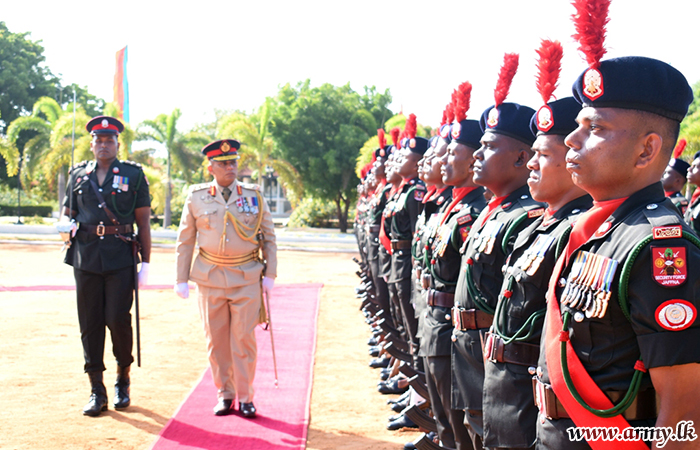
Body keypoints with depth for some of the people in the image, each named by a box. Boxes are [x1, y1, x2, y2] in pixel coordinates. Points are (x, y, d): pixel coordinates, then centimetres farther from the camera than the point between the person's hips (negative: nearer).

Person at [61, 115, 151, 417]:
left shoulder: (133, 175, 5)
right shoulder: (79, 175, 12)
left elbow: (144, 222, 4)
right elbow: (68, 211, 21)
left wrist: (146, 263, -1)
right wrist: (67, 225, -5)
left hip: (120, 258, -3)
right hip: (86, 258, 3)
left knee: (118, 319, -8)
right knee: (90, 324, 2)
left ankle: (123, 378, 17)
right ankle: (97, 392, 10)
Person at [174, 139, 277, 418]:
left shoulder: (254, 196, 4)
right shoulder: (196, 198, 3)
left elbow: (269, 237, 8)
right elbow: (185, 240, 7)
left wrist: (269, 275, 1)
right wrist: (181, 279, 3)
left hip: (247, 278, -1)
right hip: (210, 278, 1)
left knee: (244, 338, -2)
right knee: (216, 340, 5)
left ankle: (245, 397, 8)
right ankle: (224, 395, 17)